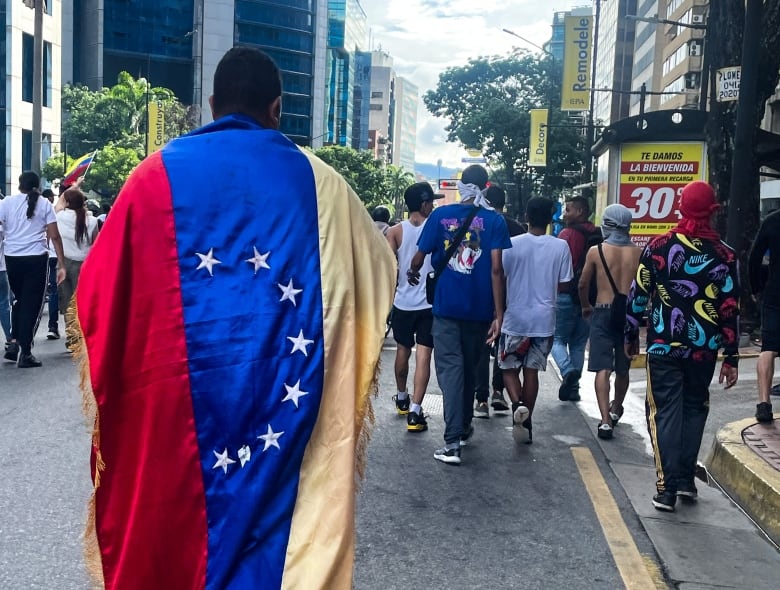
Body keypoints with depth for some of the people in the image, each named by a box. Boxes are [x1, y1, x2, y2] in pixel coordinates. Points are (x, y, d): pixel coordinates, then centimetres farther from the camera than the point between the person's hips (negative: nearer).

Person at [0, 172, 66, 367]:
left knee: (20, 300, 22)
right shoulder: (44, 204, 3)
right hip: (37, 258, -2)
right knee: (32, 304, 2)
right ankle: (24, 352, 2)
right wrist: (61, 264, -1)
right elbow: (54, 236, -3)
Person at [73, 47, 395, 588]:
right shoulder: (318, 182, 1)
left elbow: (98, 293, -2)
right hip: (288, 408, 0)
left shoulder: (158, 175, -1)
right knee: (285, 523, 15)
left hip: (177, 406, 0)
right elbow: (381, 271, 10)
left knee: (177, 534, 18)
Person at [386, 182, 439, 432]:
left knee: (403, 350, 20)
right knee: (423, 355, -3)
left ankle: (402, 399, 37)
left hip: (403, 301, 2)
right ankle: (415, 411, -11)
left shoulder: (395, 231, -2)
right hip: (430, 302, -2)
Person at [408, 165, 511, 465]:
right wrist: (498, 314, -8)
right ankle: (464, 426, 34)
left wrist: (413, 273, 26)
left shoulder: (440, 215, -1)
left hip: (446, 305, -1)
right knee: (470, 367, 18)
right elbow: (496, 269, -10)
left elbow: (419, 258, 2)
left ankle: (452, 442, -13)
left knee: (450, 367, -2)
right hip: (479, 308, 1)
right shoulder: (494, 220, -2)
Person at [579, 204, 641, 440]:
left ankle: (605, 420, -13)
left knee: (602, 369, -3)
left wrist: (586, 306, 20)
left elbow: (583, 284, 2)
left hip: (603, 313, -3)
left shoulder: (596, 251, -6)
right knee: (622, 369, 18)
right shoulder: (638, 253, -2)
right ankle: (615, 410, 38)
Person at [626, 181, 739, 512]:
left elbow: (637, 295, -1)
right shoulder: (724, 255, -3)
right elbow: (730, 310, -2)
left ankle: (668, 486, 0)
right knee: (694, 409, 17)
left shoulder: (658, 246, -4)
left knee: (665, 411, 4)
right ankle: (686, 480, 19)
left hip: (662, 345, -1)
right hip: (703, 349, 1)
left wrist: (631, 336, 11)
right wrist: (731, 357, 4)